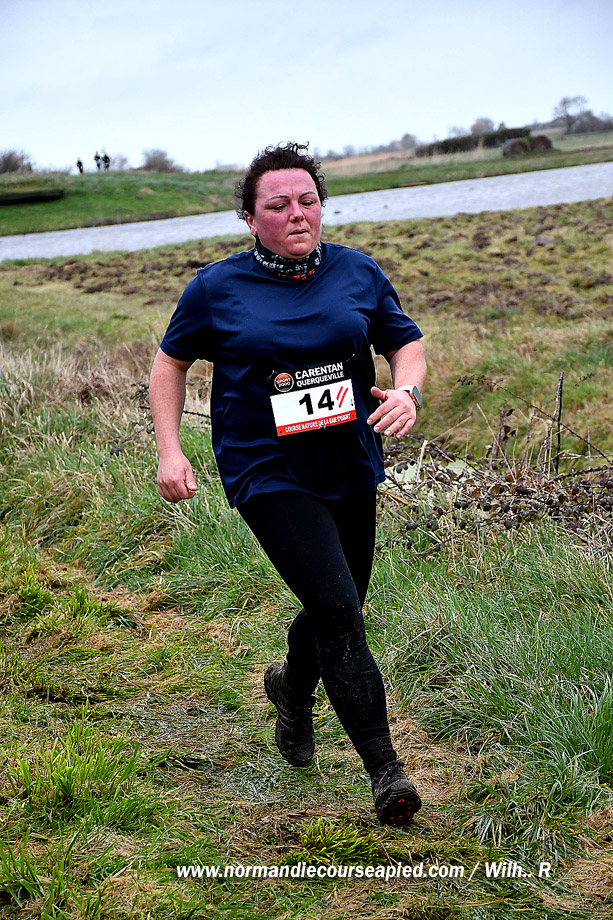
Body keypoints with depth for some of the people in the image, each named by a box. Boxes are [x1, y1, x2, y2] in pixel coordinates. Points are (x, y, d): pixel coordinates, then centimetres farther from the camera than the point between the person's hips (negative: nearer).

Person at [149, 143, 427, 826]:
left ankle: (292, 690, 51)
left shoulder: (359, 273, 3)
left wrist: (407, 391, -10)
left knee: (339, 609, 17)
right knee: (337, 610, -17)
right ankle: (385, 770, -9)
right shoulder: (216, 288, -5)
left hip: (351, 469, 5)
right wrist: (169, 450, -1)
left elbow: (406, 342, 12)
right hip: (268, 475, -4)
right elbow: (170, 362, 7)